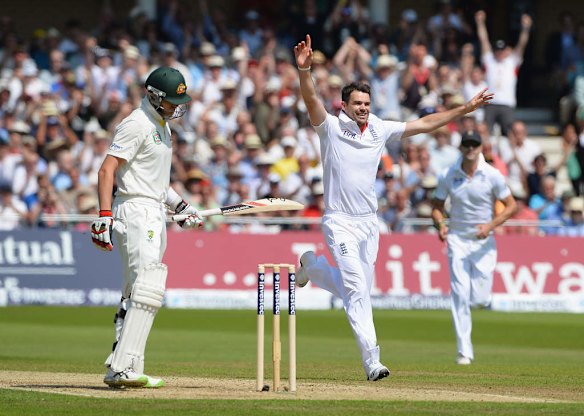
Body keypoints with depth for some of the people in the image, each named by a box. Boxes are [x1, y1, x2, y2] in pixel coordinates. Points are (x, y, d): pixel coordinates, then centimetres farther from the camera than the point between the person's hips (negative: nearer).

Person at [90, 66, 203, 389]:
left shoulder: (162, 125, 18)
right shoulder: (137, 124, -12)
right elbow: (107, 170, -19)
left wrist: (179, 205, 19)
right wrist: (104, 216, -28)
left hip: (154, 214, 10)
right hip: (135, 211, -10)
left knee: (136, 295, 11)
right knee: (149, 288, -21)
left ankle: (119, 368, 15)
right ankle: (124, 368, -27)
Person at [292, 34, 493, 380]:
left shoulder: (381, 130, 7)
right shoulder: (331, 128, -6)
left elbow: (425, 124, 9)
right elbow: (311, 100, -23)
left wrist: (466, 109, 5)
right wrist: (304, 70, -41)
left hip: (369, 222, 6)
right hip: (340, 223, -5)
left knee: (359, 290, 11)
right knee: (357, 289, -13)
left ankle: (313, 267, 38)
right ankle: (372, 361, -12)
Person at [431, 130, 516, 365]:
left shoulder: (492, 175, -7)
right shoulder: (447, 176, -1)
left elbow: (510, 205, -2)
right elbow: (437, 206, 9)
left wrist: (491, 225, -17)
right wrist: (440, 225, -12)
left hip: (483, 240, -1)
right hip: (457, 240, 1)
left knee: (479, 299, -7)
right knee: (460, 294, -11)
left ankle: (483, 294, 34)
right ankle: (464, 351, -7)